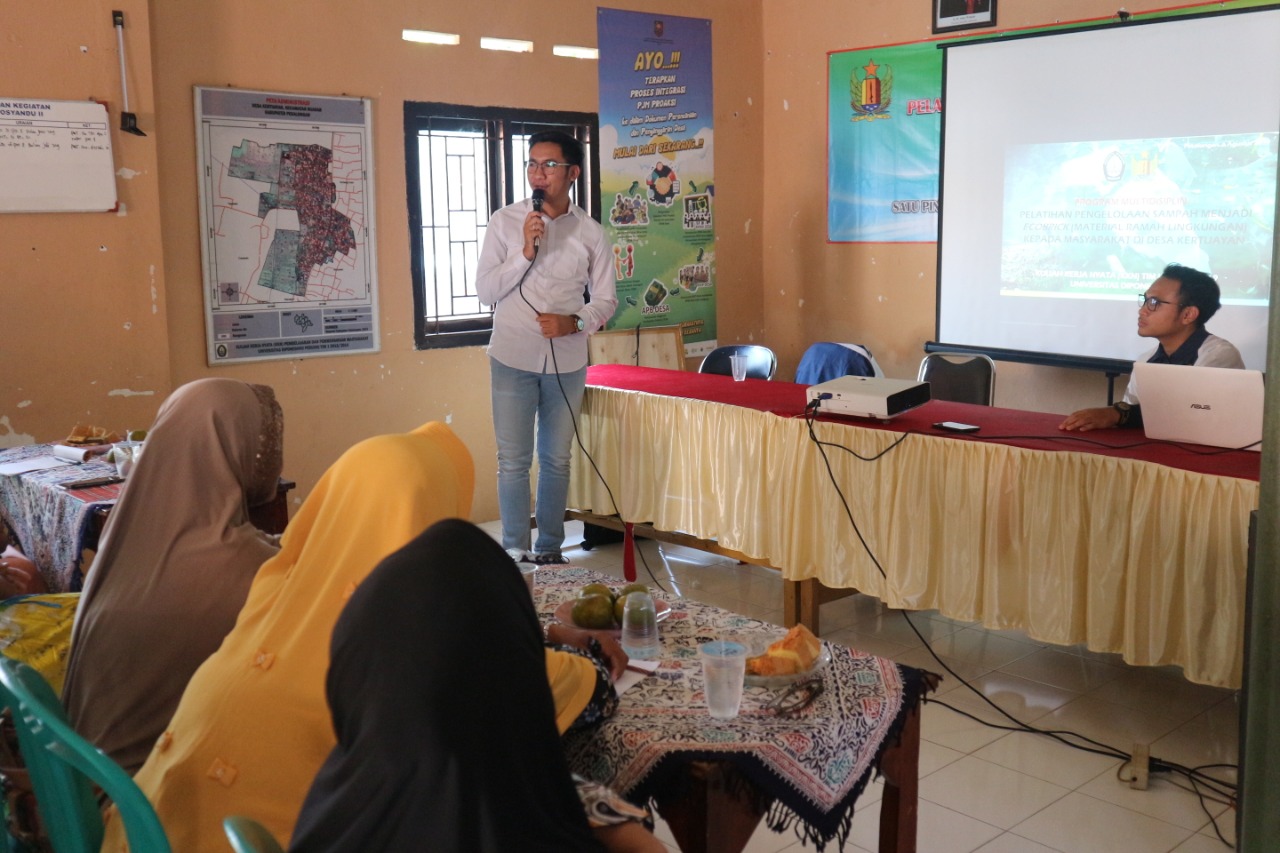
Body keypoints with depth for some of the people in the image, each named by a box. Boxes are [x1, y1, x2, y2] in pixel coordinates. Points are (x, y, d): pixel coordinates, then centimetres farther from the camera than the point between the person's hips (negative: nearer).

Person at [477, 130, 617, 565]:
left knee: (556, 460, 11)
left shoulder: (590, 232, 1)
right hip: (512, 359, -1)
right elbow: (486, 290, -4)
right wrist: (526, 251, -16)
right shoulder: (504, 222, -1)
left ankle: (550, 550, 23)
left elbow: (606, 298, 5)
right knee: (513, 461, 2)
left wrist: (574, 323, -15)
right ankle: (515, 553, 13)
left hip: (566, 362, 1)